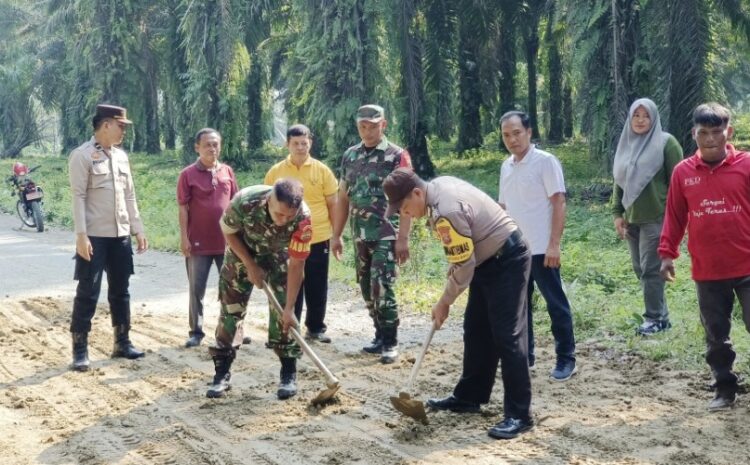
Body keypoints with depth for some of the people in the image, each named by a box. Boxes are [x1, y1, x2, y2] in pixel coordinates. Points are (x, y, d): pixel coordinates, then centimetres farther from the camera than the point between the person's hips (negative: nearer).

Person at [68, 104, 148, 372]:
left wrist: (138, 229, 12)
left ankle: (122, 343, 23)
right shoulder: (82, 156, -9)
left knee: (120, 291, 13)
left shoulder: (121, 156, 11)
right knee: (88, 293, -3)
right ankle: (80, 350, 4)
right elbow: (78, 197, -13)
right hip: (95, 237, -7)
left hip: (121, 236, 7)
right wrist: (81, 235, -19)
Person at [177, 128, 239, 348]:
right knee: (196, 289, 4)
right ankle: (196, 332, 12)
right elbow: (183, 208, -5)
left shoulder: (227, 171, 7)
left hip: (227, 241, 3)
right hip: (199, 243, -3)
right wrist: (184, 237, -10)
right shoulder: (188, 174, -5)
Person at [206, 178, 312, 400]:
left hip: (278, 255, 0)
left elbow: (296, 265, -28)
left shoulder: (302, 218, -37)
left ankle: (289, 374, 2)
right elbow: (228, 231, -16)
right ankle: (222, 374, 5)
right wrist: (250, 266, -17)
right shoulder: (245, 201, -38)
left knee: (282, 311, -9)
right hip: (242, 251, 0)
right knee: (231, 308, -2)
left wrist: (289, 308, -27)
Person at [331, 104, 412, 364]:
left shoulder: (397, 156, -6)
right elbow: (343, 197, 15)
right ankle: (380, 336, 22)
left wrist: (403, 238, -16)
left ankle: (390, 342, -2)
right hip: (360, 236, 6)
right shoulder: (350, 156, 11)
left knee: (382, 288, -10)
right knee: (367, 289, 10)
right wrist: (336, 235, 12)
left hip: (386, 235, -6)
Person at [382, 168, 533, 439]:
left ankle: (519, 415, -9)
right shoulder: (439, 185, 2)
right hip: (489, 259, 11)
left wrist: (444, 302, -9)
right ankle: (469, 397, 24)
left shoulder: (446, 212, -29)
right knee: (476, 332, 14)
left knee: (507, 336, -11)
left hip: (507, 261, -11)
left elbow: (464, 267, -22)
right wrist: (451, 274, 11)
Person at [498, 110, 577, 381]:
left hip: (541, 249, -7)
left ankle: (566, 360, 8)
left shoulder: (545, 161, -9)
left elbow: (559, 203, -13)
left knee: (556, 305, 1)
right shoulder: (506, 166, 11)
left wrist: (554, 245, -18)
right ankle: (524, 356, 22)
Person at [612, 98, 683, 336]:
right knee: (639, 269, 9)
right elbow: (619, 181, 16)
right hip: (632, 219, 7)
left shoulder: (666, 143, -6)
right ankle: (660, 315, 18)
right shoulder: (626, 143, 12)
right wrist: (617, 213, 11)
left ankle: (655, 318, 4)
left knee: (650, 269, -6)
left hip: (656, 218, -7)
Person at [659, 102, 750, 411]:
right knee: (716, 336, 12)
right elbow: (675, 216, 8)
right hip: (706, 271, 3)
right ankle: (724, 389, 26)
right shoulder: (683, 172, 3)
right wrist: (666, 252, 5)